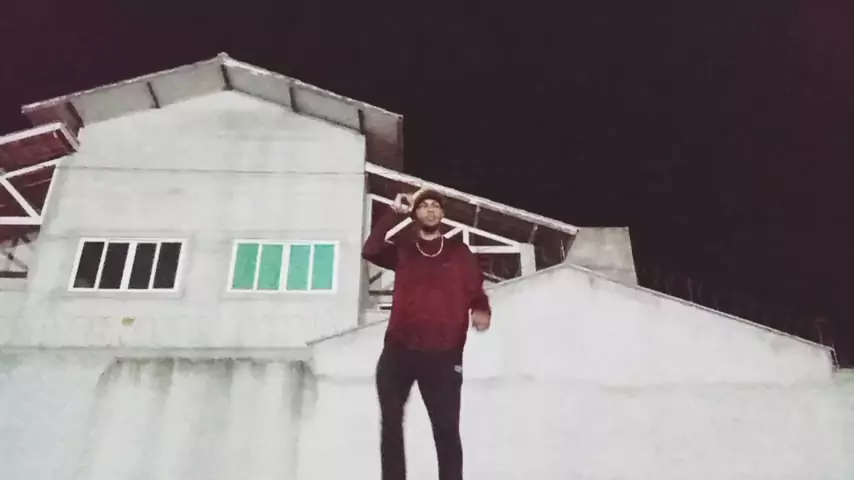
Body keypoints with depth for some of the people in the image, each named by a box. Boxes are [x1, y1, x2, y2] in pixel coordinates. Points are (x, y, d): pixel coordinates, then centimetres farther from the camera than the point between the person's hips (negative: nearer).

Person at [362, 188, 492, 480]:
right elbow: (370, 251, -5)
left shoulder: (459, 252, 13)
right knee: (390, 425, 8)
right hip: (398, 351, 2)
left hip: (442, 355, -2)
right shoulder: (402, 249, 14)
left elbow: (476, 291, 5)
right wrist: (395, 213, -6)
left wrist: (481, 311, -17)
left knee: (446, 430, -4)